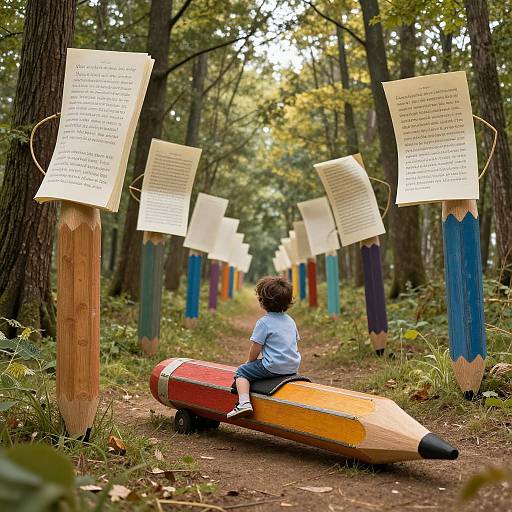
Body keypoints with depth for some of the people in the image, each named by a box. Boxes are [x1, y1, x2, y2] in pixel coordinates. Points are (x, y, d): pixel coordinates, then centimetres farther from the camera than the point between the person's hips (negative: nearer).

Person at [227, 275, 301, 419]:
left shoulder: (264, 322, -11)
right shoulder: (290, 320, 11)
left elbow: (255, 349, -9)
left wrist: (249, 362, 10)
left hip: (274, 367, -7)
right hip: (293, 366, 8)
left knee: (241, 372, 6)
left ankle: (244, 402, -13)